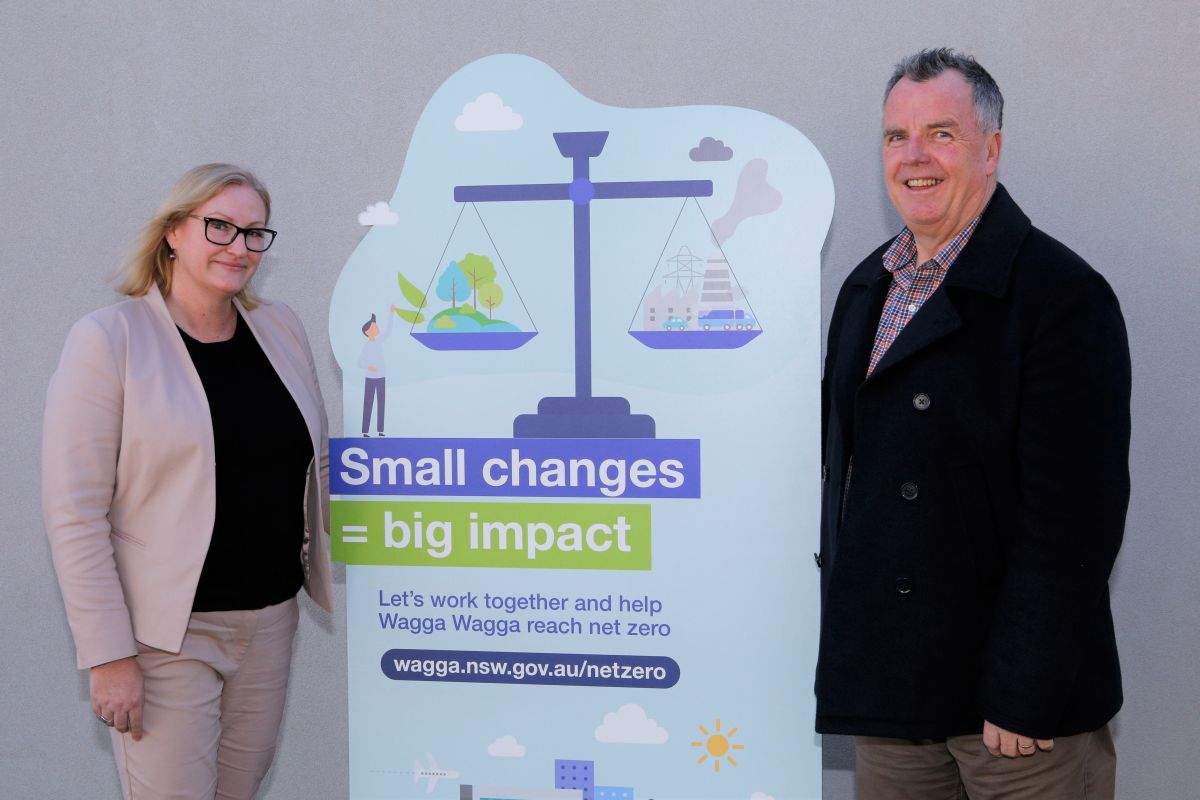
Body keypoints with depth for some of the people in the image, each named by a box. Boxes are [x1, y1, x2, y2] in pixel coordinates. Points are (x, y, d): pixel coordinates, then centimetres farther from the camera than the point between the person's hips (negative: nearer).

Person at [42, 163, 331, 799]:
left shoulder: (280, 328, 7)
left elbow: (318, 466, 16)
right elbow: (74, 513, -12)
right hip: (164, 633, -5)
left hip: (271, 617, 5)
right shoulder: (110, 337, -9)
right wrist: (108, 656, -15)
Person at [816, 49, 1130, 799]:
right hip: (887, 682, 6)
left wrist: (1025, 698, -18)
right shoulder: (866, 288, 11)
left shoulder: (1061, 293, -11)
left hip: (1008, 686, -6)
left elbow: (1070, 517, -16)